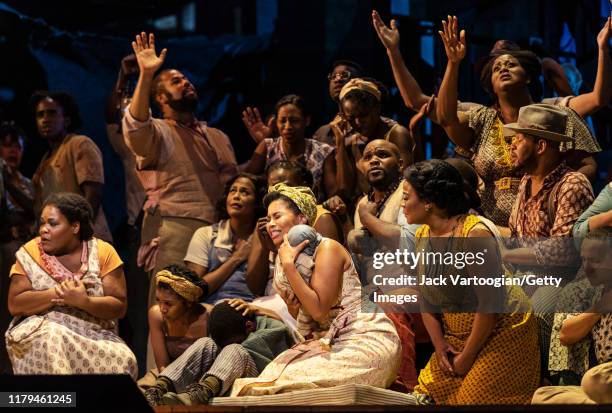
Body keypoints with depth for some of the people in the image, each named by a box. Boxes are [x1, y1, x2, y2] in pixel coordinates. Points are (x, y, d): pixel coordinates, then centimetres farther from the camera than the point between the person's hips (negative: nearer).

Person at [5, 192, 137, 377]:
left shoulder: (103, 253, -1)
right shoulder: (30, 253, 0)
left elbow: (119, 307, -4)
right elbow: (14, 304, -6)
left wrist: (83, 301, -22)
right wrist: (57, 293, -17)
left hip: (93, 334, 0)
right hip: (41, 329, 0)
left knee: (123, 361, -28)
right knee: (51, 341, -35)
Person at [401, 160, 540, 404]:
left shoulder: (473, 234, -24)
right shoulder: (422, 236, 1)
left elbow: (490, 302, -25)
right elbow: (425, 298, 8)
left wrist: (467, 357, -19)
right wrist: (439, 343, -5)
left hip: (502, 332, -8)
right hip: (458, 335, 8)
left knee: (474, 399, -10)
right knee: (430, 394, 1)